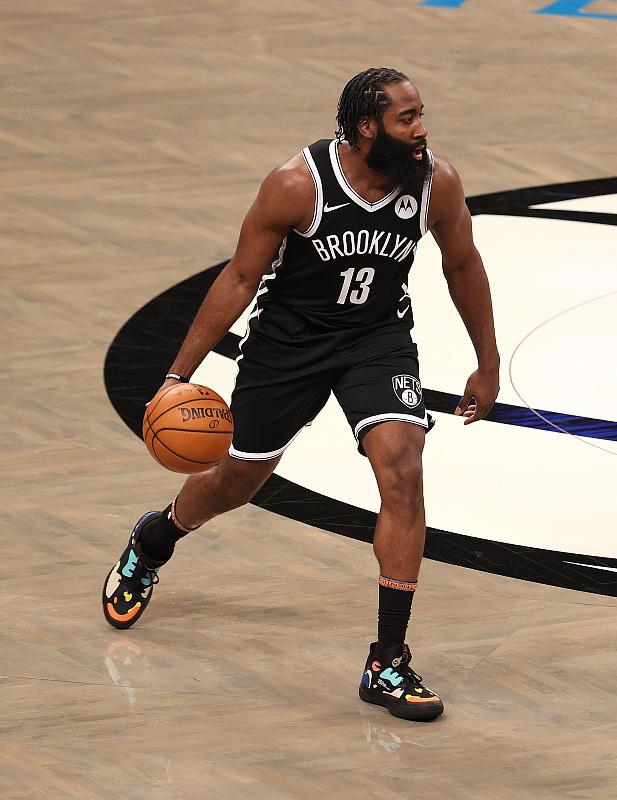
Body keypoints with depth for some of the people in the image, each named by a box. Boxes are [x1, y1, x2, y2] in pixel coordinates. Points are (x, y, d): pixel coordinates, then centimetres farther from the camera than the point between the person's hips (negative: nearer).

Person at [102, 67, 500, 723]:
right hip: (288, 340, -1)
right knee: (238, 480, 16)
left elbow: (462, 265, 3)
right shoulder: (298, 185, -25)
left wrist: (488, 365, 10)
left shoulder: (437, 183, -17)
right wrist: (179, 375, -12)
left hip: (379, 337, 1)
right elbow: (239, 279, -14)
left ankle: (389, 664, -14)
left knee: (402, 473, -20)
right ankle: (151, 542, 52)